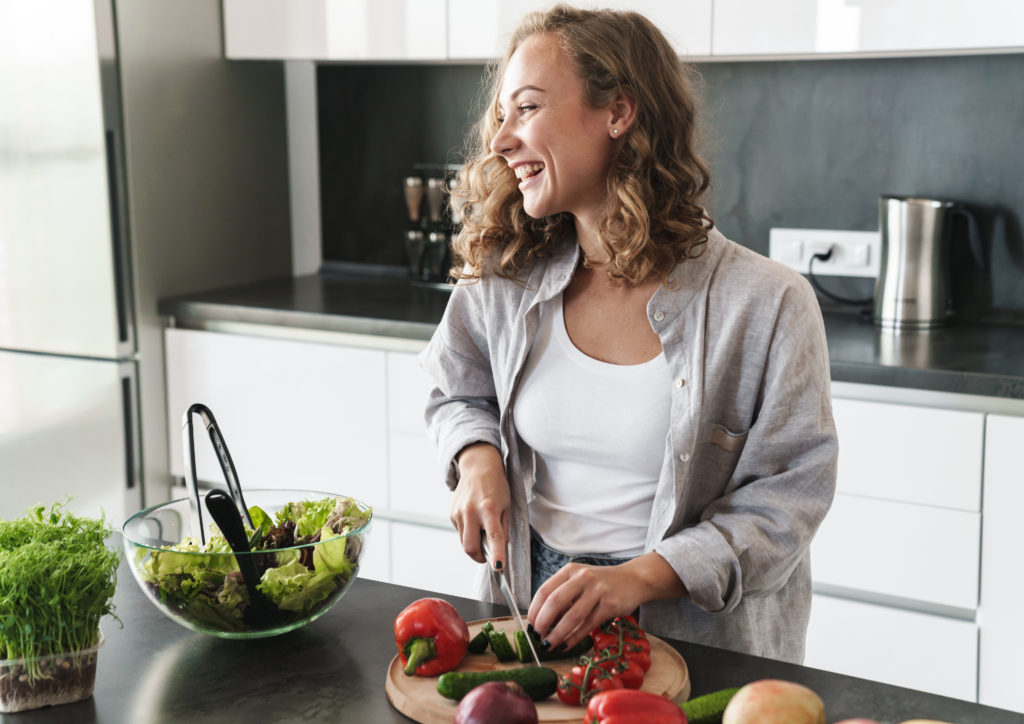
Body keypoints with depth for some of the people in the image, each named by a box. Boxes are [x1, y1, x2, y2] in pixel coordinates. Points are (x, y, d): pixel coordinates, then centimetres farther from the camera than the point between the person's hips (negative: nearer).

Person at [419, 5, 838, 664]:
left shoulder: (766, 305, -13)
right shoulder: (501, 280, -1)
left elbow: (786, 497, -10)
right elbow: (460, 394, 17)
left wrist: (637, 577, -21)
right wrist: (478, 461, -5)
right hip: (534, 610, 3)